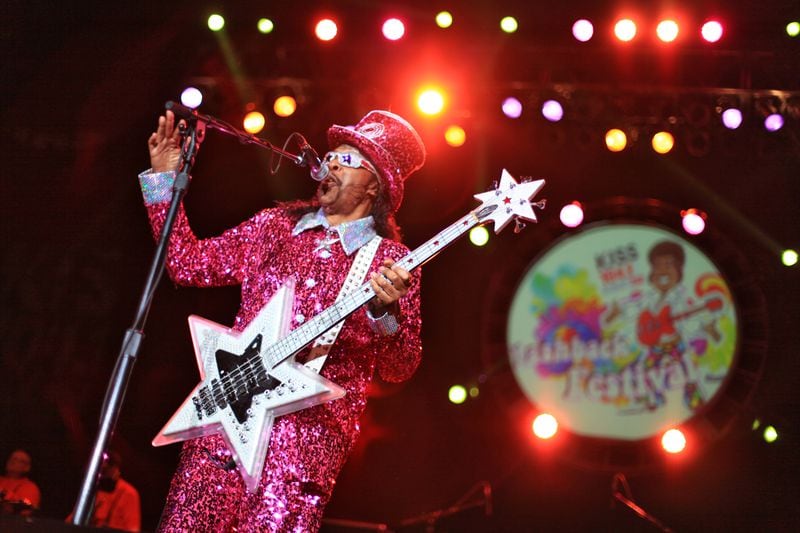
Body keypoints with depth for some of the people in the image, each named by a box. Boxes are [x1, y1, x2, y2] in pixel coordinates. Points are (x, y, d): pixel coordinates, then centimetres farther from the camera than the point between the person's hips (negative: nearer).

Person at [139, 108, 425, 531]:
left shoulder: (391, 263, 3)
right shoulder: (274, 226, 15)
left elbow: (399, 368, -3)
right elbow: (187, 263, 18)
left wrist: (385, 312, -23)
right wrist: (163, 179, 13)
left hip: (309, 438, -3)